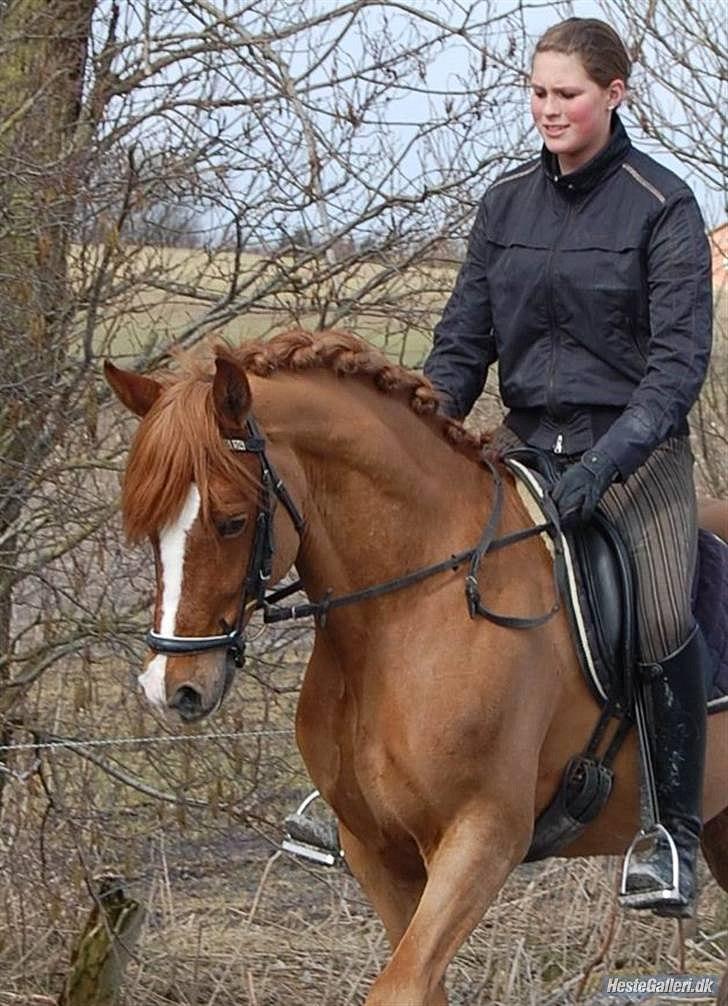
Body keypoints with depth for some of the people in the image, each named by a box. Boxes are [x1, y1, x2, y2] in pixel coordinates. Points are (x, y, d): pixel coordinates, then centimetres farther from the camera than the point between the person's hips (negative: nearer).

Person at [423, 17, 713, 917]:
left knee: (661, 622, -26)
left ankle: (674, 832, -12)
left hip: (633, 446, -5)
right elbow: (463, 340, 11)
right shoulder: (508, 201, 8)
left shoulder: (662, 205, -6)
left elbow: (679, 360, -12)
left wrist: (605, 463, -24)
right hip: (524, 439, 5)